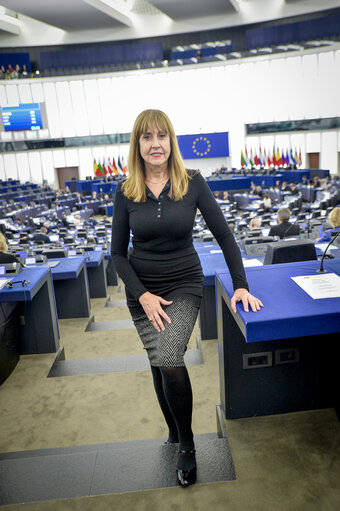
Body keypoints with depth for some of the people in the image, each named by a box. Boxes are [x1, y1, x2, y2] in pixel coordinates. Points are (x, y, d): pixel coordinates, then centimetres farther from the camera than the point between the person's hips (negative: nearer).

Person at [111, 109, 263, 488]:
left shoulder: (192, 183, -8)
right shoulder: (126, 191, -4)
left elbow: (223, 234, -6)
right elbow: (118, 252, -1)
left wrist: (241, 285, -10)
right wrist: (142, 295, -11)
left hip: (184, 285, -2)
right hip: (142, 290, 3)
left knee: (169, 361, -20)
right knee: (159, 365, 11)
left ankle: (186, 444, 7)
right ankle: (174, 431, 38)